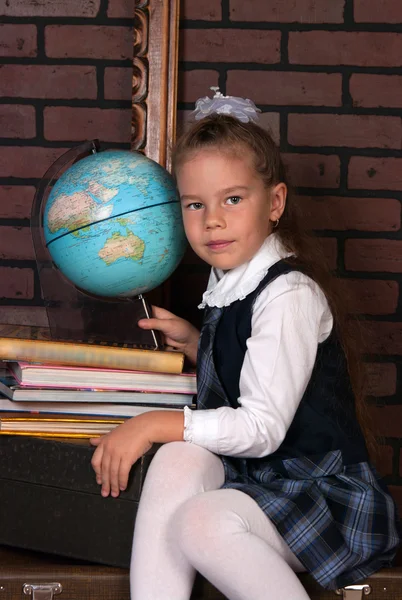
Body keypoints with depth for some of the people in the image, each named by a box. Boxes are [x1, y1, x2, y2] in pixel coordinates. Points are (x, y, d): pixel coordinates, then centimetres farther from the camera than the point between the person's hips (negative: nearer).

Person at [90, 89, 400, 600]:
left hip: (325, 488, -8)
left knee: (201, 523, -31)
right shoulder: (229, 283, 10)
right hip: (257, 476, 8)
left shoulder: (290, 294, -17)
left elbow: (263, 427, -22)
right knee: (178, 459, -21)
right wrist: (192, 340, 10)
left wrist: (156, 423, -22)